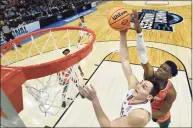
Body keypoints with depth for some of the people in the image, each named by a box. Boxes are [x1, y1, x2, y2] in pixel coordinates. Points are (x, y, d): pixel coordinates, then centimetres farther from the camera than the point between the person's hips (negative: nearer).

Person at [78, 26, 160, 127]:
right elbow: (125, 60, -27)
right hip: (123, 121, 6)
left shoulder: (140, 115, -41)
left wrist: (94, 100, -52)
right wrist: (123, 34, -35)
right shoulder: (134, 86, -24)